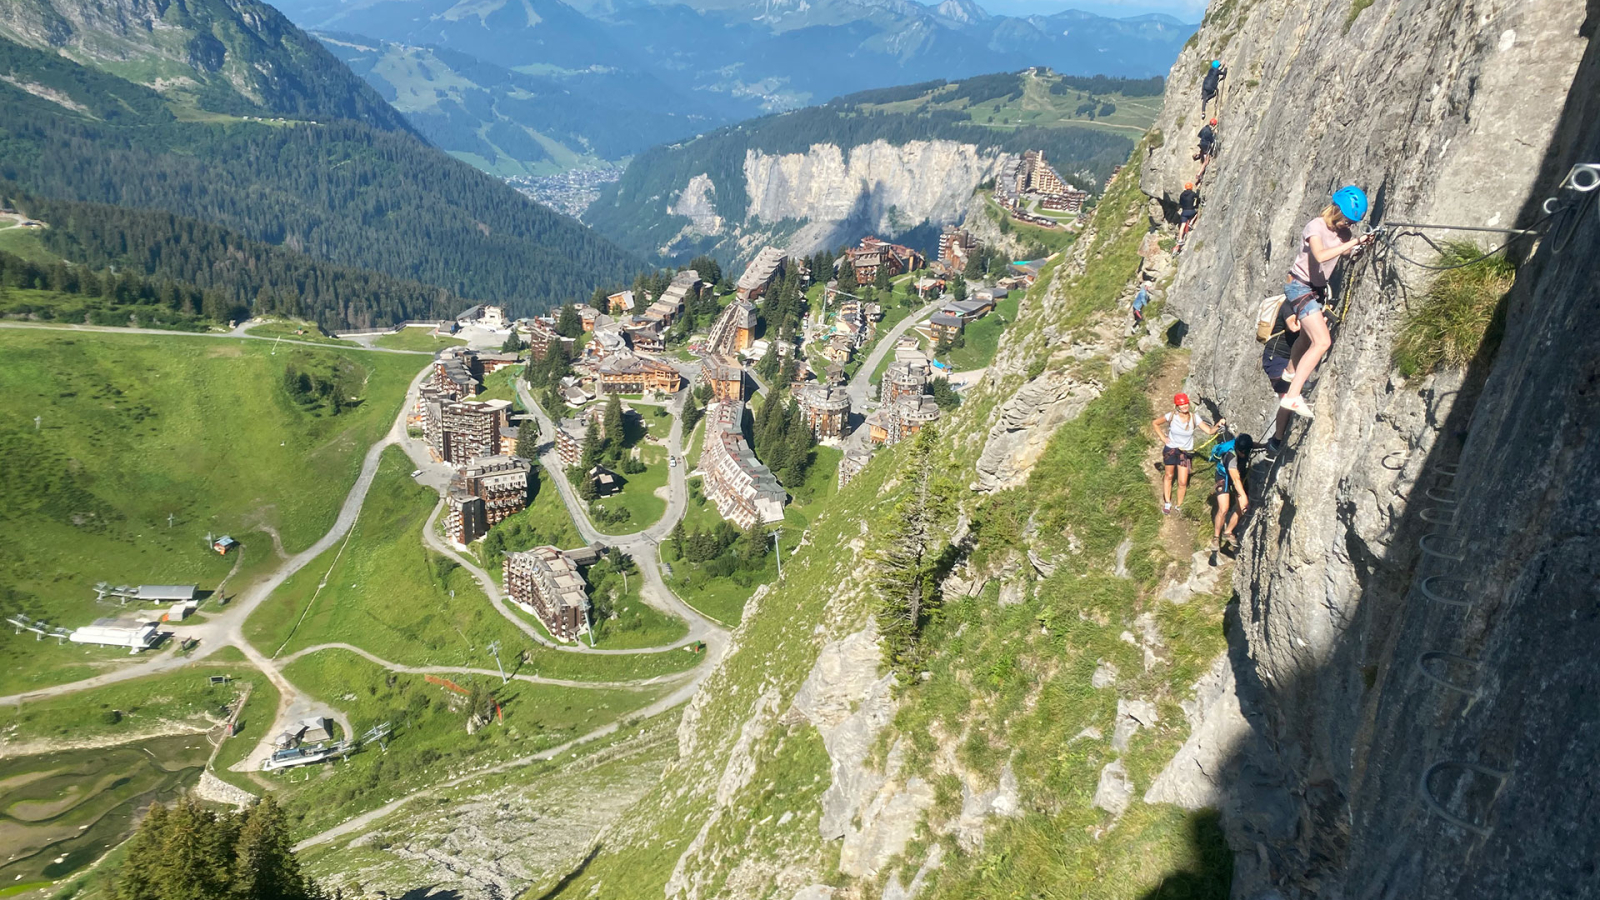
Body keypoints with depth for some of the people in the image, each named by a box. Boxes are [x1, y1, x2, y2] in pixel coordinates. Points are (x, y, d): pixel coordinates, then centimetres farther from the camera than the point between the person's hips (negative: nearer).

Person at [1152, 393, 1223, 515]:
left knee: (1183, 482, 0)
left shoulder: (1194, 418, -16)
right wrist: (1163, 437, -7)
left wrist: (1218, 425, -41)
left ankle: (1179, 506, 20)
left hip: (1186, 452, 0)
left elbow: (1209, 431, -21)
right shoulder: (1171, 416, -16)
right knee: (1169, 476, 17)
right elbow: (1154, 423, -3)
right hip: (1170, 449, 0)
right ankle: (1167, 504, 33)